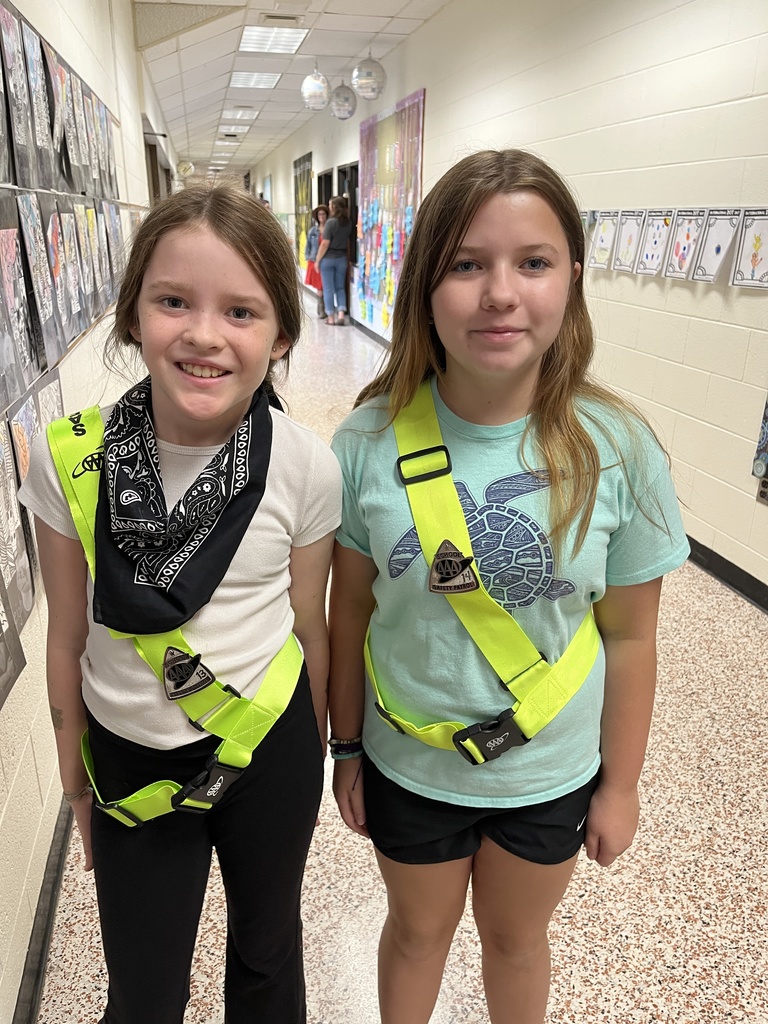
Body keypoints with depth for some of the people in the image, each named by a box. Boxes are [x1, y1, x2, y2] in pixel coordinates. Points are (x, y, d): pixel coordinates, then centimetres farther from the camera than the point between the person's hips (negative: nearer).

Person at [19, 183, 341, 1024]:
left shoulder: (308, 469, -17)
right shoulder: (68, 458, -16)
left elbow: (309, 629, -4)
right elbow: (68, 640, -4)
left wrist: (311, 758, 8)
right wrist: (76, 787, 6)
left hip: (268, 752, 0)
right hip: (129, 761, 1)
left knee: (267, 954, 24)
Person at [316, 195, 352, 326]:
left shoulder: (331, 222, -14)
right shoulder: (348, 223, 0)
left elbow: (325, 244, -13)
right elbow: (349, 241, 7)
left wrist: (317, 260, -7)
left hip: (328, 259, -4)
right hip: (342, 259, 4)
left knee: (328, 289, 5)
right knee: (340, 287, 13)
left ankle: (331, 317, 7)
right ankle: (341, 313, -1)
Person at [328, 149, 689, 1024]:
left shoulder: (617, 448, -18)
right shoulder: (371, 440, -18)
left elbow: (628, 635, -8)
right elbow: (352, 608, -7)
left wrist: (620, 785, 0)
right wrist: (346, 749, 2)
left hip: (552, 772, 0)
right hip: (408, 764, 0)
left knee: (516, 938, 27)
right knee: (418, 931, 28)